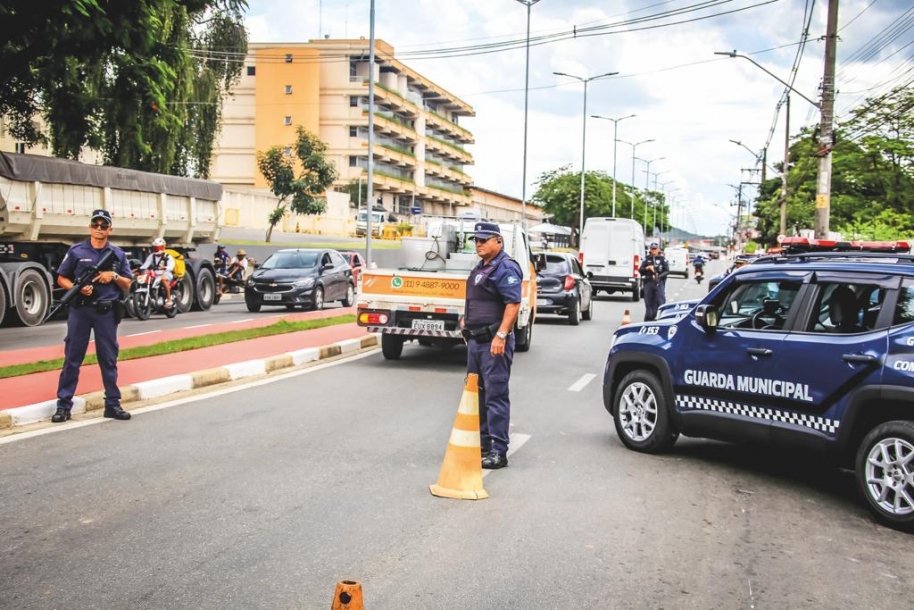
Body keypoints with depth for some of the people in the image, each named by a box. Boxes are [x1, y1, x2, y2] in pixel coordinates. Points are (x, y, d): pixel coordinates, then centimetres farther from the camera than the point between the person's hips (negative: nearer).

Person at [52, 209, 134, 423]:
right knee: (72, 358, 2)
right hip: (80, 310, -1)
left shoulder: (118, 254, 8)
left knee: (109, 359, 6)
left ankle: (112, 404, 13)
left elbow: (128, 285, 11)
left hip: (107, 312, 1)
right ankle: (63, 405, 7)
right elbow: (61, 279, 6)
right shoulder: (76, 251, 3)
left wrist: (114, 276, -9)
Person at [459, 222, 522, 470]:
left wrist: (501, 336, -28)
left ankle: (498, 451, -4)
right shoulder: (481, 267, 17)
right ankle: (481, 444, 26)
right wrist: (467, 319, 18)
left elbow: (513, 304, -22)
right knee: (476, 393, 16)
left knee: (495, 395, -7)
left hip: (493, 342, -10)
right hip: (476, 340, 10)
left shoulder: (506, 268, -13)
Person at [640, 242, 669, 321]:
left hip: (659, 283, -2)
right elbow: (641, 270, 8)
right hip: (648, 283, 2)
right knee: (648, 301, 5)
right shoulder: (647, 259, 11)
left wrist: (660, 276, -15)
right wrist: (647, 268, -11)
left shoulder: (662, 259, 4)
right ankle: (649, 318, 13)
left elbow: (667, 271, 0)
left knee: (660, 301, -9)